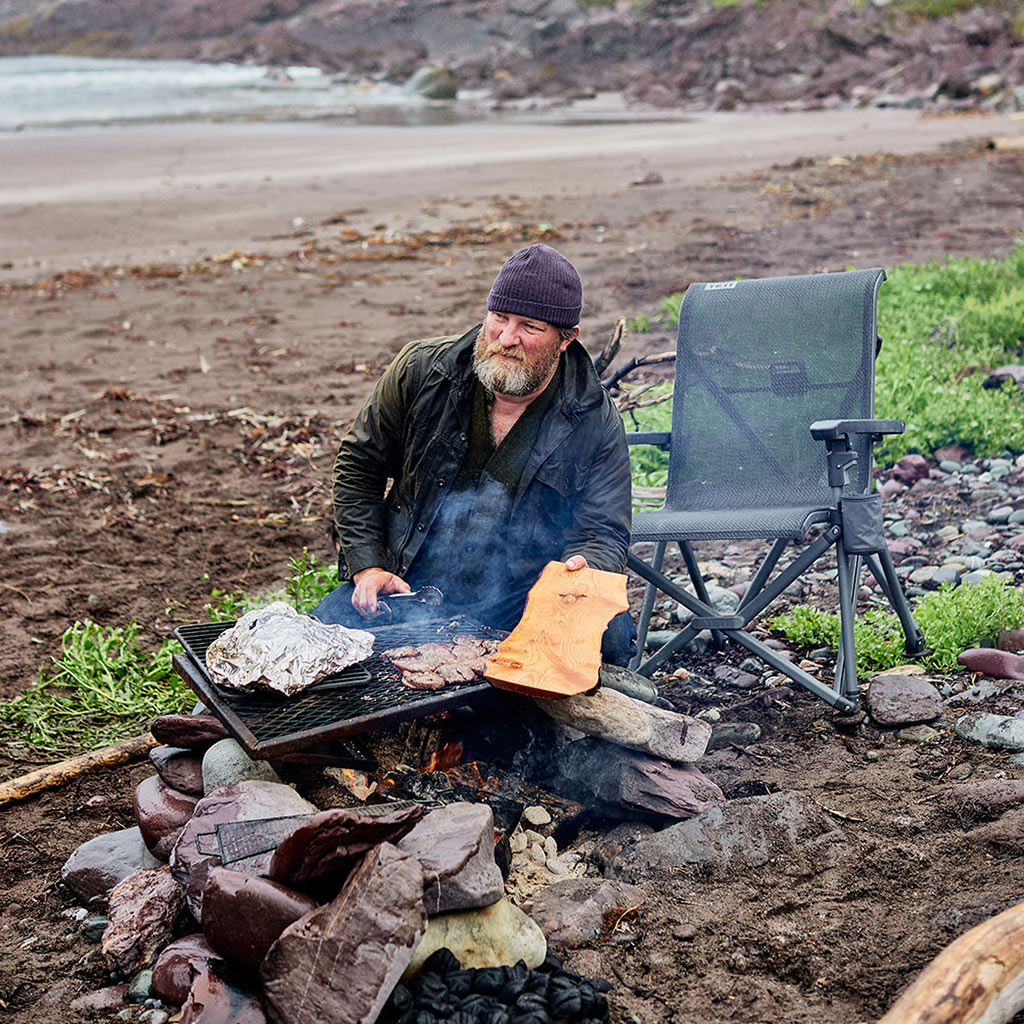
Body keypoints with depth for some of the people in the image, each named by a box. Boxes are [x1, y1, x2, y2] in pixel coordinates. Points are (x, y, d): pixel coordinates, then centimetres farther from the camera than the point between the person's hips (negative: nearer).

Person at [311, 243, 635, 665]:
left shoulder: (597, 426, -5)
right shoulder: (420, 370, -1)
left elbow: (604, 535, -3)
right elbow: (360, 465, 11)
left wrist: (581, 572, -29)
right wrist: (367, 566, 0)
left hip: (519, 609, -1)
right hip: (406, 588, 1)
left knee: (609, 636, -29)